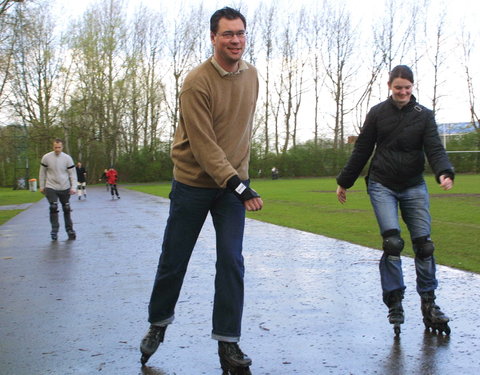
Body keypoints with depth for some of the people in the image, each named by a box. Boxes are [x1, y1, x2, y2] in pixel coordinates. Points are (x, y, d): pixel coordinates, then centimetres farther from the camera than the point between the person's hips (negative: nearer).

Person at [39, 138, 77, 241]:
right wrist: (41, 186, 6)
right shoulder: (46, 157, -5)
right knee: (53, 208, -13)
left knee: (67, 209, 8)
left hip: (65, 188, 1)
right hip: (51, 188, -1)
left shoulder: (67, 158, -6)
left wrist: (73, 187, -11)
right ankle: (54, 230, -4)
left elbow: (72, 173, -2)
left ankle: (69, 229, 20)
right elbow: (42, 172, 6)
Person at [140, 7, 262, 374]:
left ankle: (228, 343, 7)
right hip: (193, 182, -4)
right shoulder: (197, 82, -19)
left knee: (232, 262, -3)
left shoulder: (251, 74, 1)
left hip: (233, 182, 4)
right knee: (174, 260, 8)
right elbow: (203, 145, -22)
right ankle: (159, 323, 33)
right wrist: (239, 186, -28)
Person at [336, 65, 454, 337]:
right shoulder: (377, 113, 2)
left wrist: (445, 172, -28)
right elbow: (362, 151, 7)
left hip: (414, 187, 1)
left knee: (424, 243, 0)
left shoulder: (424, 115, 2)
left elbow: (435, 149, -7)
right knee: (392, 241, -15)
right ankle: (394, 301, -5)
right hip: (382, 186, -1)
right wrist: (344, 182, 10)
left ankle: (429, 304, 12)